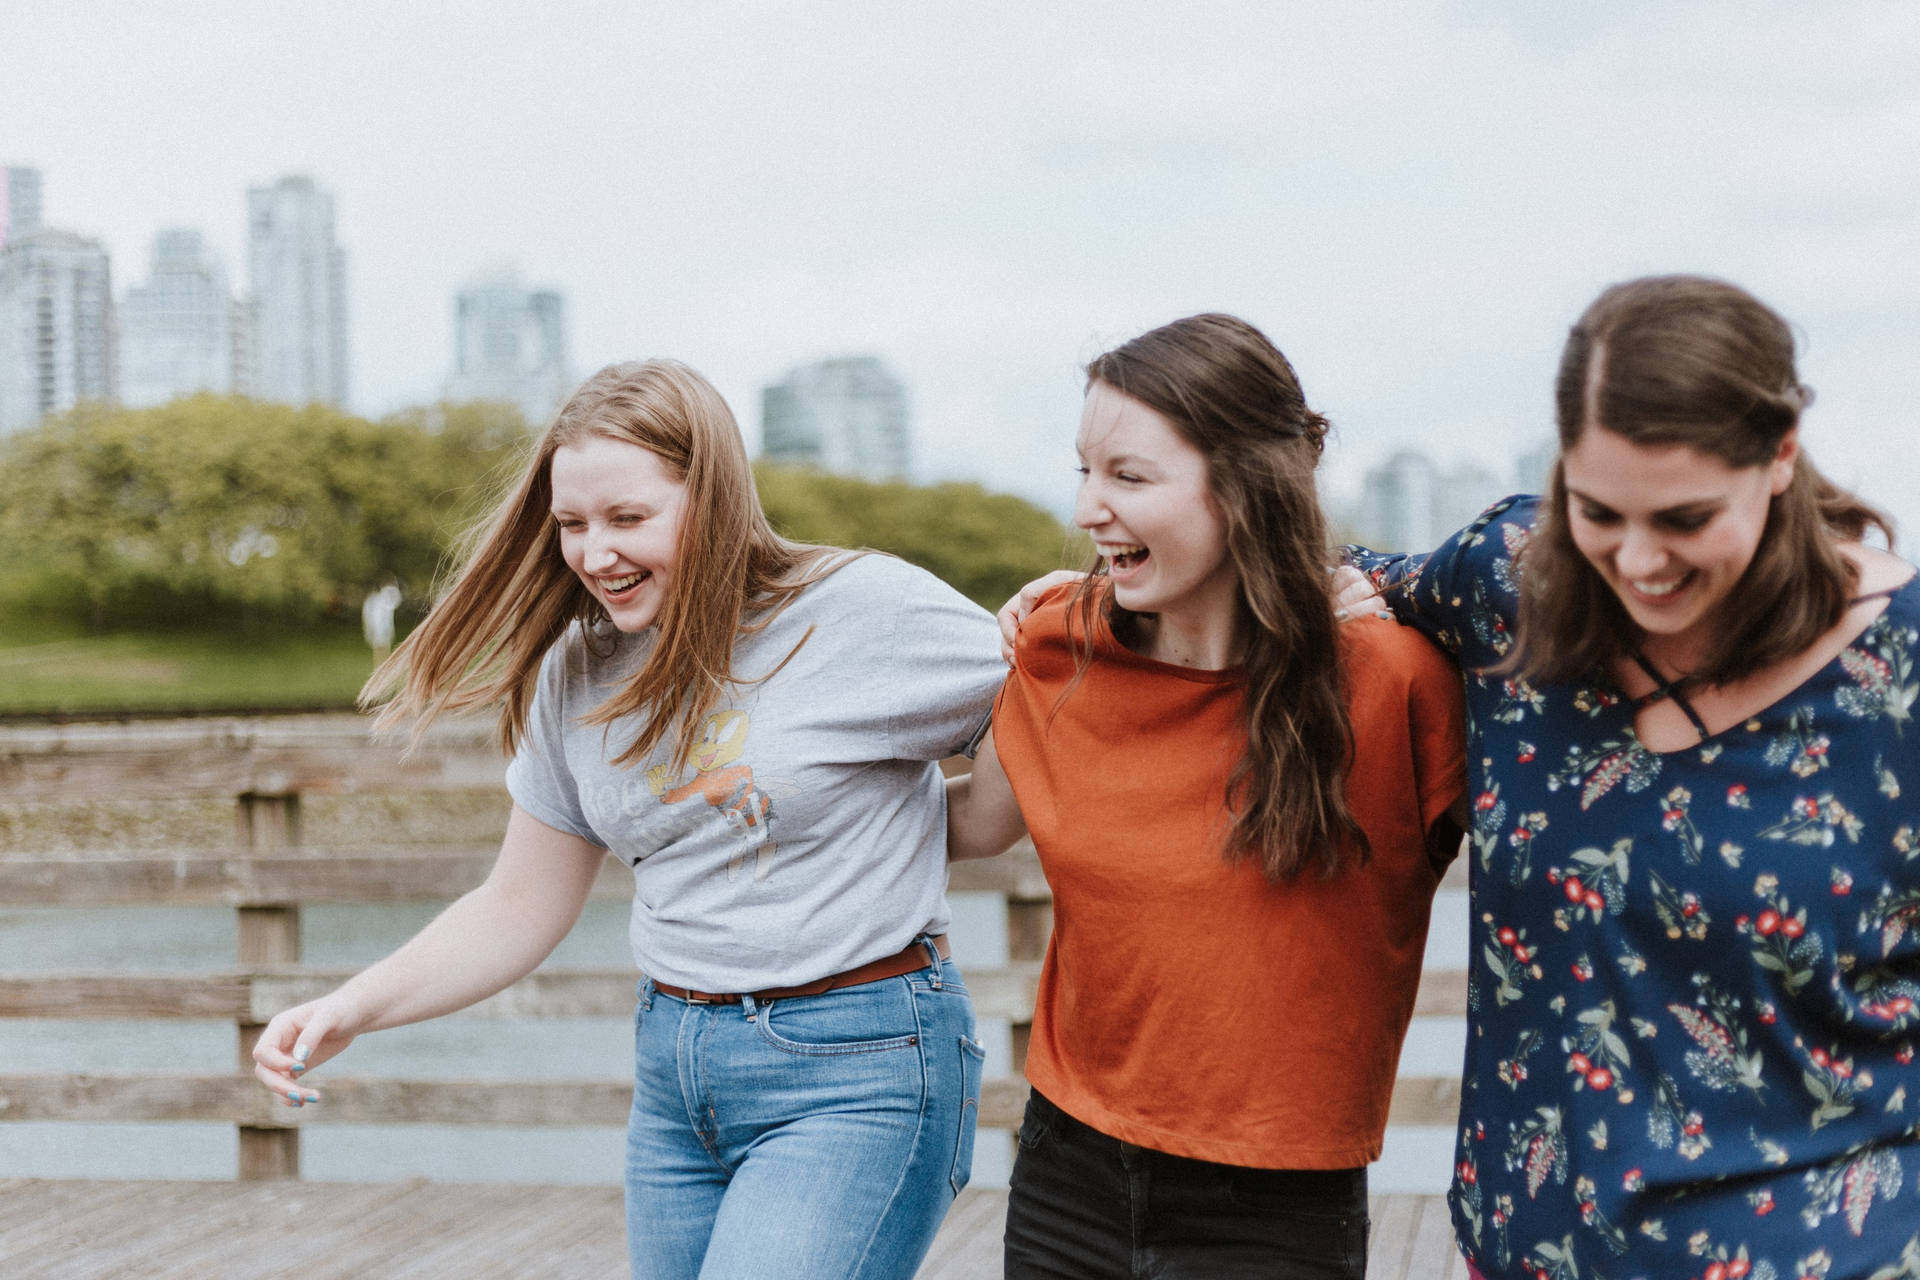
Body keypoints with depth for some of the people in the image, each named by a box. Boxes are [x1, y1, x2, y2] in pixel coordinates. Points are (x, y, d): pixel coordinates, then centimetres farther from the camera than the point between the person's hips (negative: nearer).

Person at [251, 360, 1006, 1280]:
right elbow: (518, 912, 12)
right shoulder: (577, 673, 6)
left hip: (856, 1074, -6)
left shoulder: (865, 610, -11)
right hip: (673, 1072, 6)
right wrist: (353, 1009, 1)